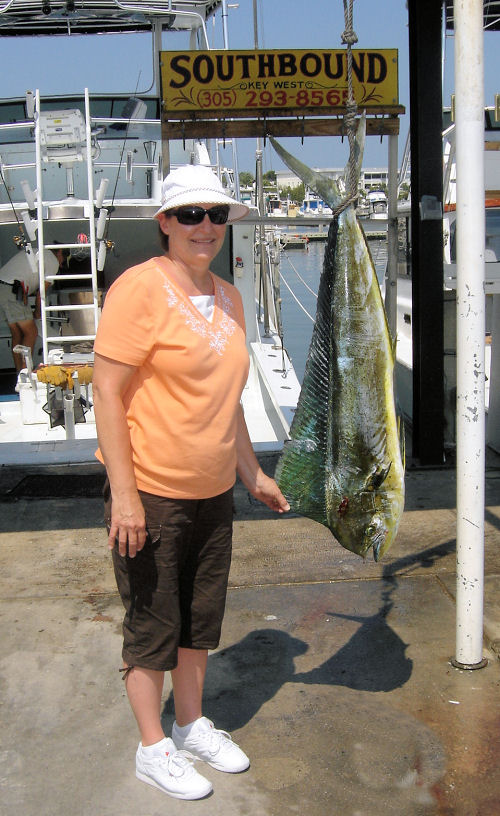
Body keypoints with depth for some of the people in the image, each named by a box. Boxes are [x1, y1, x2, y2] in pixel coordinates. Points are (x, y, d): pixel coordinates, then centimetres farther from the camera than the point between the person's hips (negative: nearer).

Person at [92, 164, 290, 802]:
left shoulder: (227, 297, 9)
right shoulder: (140, 287, -14)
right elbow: (107, 392, -18)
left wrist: (251, 473, 19)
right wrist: (123, 494, -21)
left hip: (212, 493, 7)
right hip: (150, 495, -7)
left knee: (200, 618, 19)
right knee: (153, 624, 7)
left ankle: (193, 724, 39)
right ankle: (153, 748, 26)